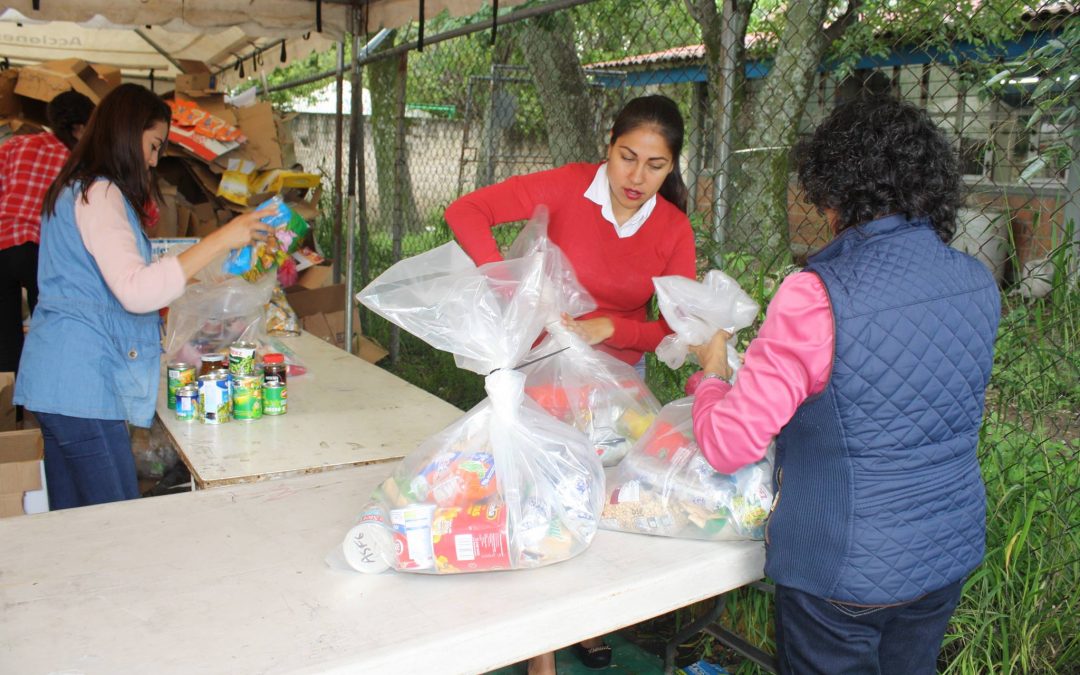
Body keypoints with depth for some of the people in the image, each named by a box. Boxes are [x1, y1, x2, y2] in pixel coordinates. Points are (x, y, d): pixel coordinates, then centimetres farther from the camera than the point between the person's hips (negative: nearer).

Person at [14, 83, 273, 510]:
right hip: (82, 382, -10)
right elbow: (137, 291, -25)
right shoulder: (99, 194, -13)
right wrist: (221, 239, -25)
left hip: (58, 379, 10)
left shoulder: (75, 190, 20)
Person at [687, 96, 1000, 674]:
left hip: (843, 571, -6)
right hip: (950, 556, 7)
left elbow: (728, 445, -22)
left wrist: (712, 373, -2)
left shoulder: (816, 297, -26)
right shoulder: (979, 284, -5)